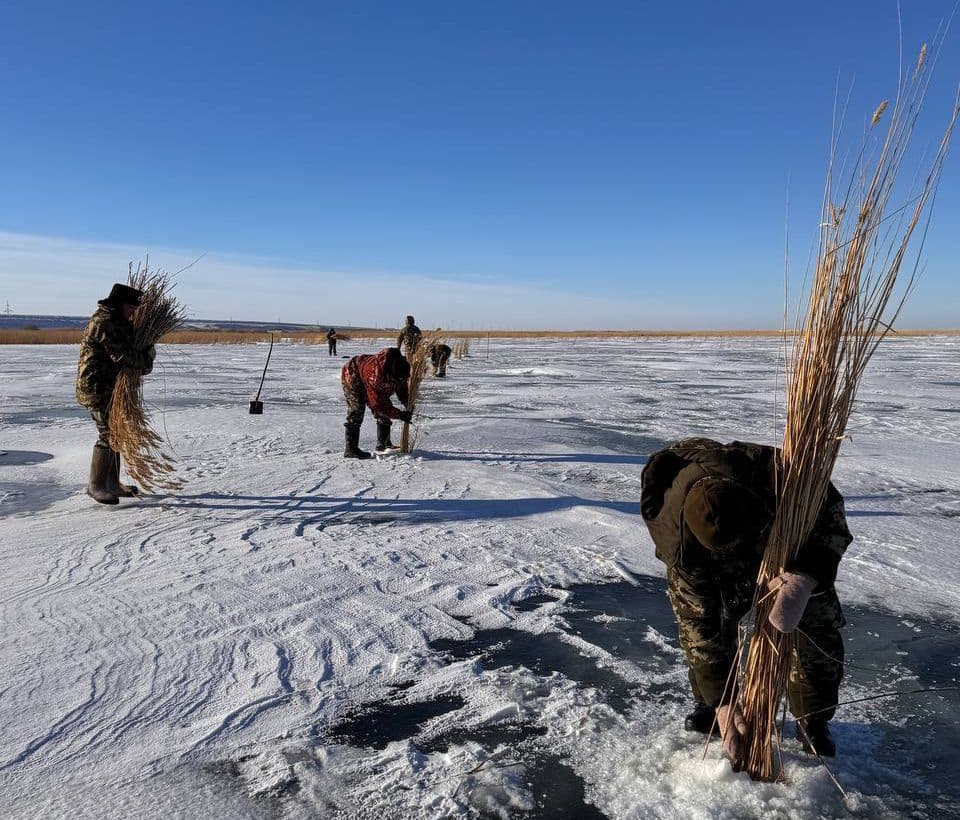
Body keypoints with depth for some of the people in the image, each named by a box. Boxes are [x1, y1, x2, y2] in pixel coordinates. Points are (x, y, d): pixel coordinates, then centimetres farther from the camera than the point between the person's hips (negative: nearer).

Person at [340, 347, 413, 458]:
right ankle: (350, 449, -17)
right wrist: (399, 415, -37)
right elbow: (377, 404, -38)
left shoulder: (401, 370, -23)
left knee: (384, 410, 4)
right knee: (356, 411, -19)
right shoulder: (375, 375, -46)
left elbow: (402, 389, -2)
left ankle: (383, 444, 15)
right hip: (352, 375, -8)